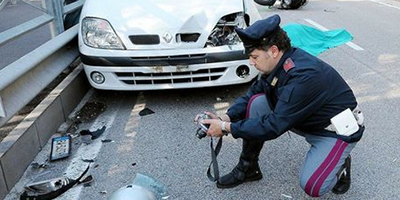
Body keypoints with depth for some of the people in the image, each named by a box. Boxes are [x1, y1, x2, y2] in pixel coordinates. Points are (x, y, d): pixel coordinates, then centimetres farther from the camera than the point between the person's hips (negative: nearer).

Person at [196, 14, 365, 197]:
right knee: (257, 102, -12)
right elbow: (252, 93, 0)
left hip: (339, 130, -7)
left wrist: (227, 128, -26)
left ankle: (340, 163, 9)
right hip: (307, 121, 7)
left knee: (311, 186, -25)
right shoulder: (279, 63, -10)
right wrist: (225, 118, -17)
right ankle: (248, 168, 2)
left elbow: (274, 126, -32)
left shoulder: (305, 76, -35)